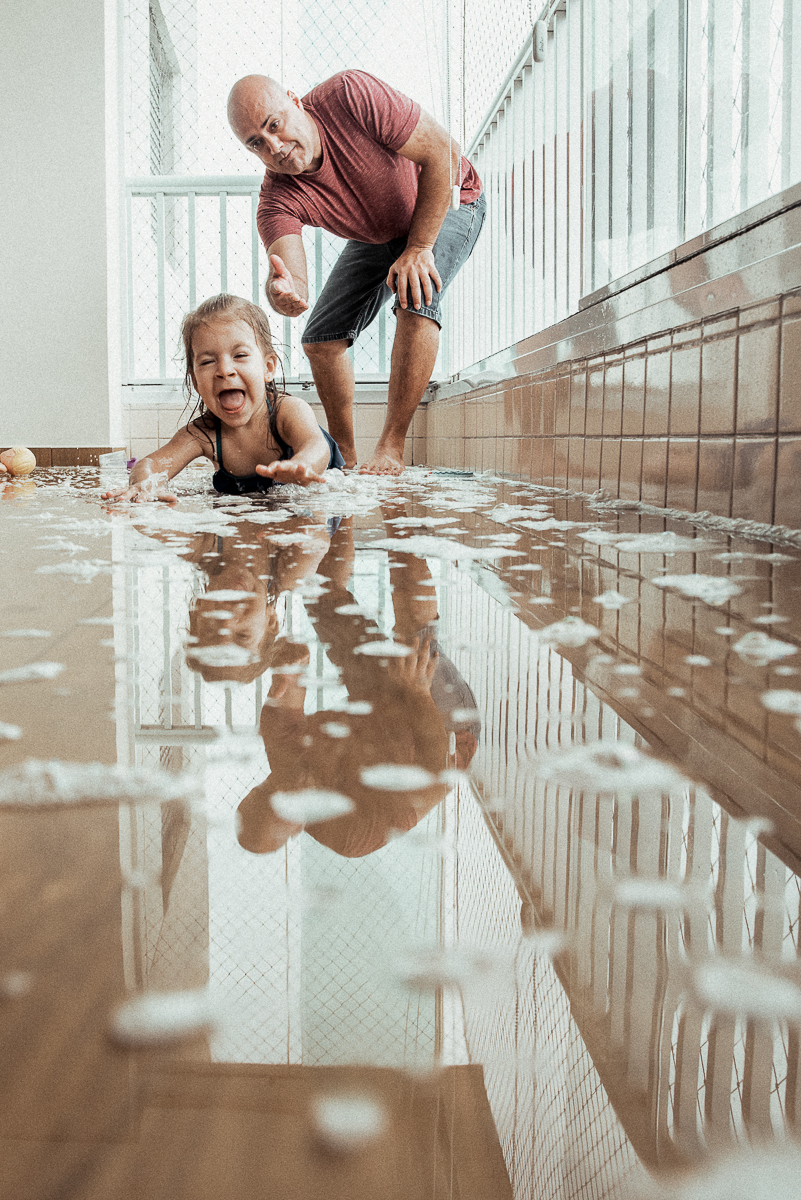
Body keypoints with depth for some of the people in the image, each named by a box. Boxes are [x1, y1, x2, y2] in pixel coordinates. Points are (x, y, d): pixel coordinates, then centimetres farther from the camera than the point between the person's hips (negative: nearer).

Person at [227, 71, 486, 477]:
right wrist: (284, 294, -67)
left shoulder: (350, 94, -35)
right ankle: (345, 457, 12)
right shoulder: (278, 199, -27)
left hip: (446, 202, -4)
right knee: (322, 339, -4)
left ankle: (391, 449, -24)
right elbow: (294, 287, -41)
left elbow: (442, 151, -30)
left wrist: (418, 248, -31)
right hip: (375, 235, 5)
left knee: (415, 296, -31)